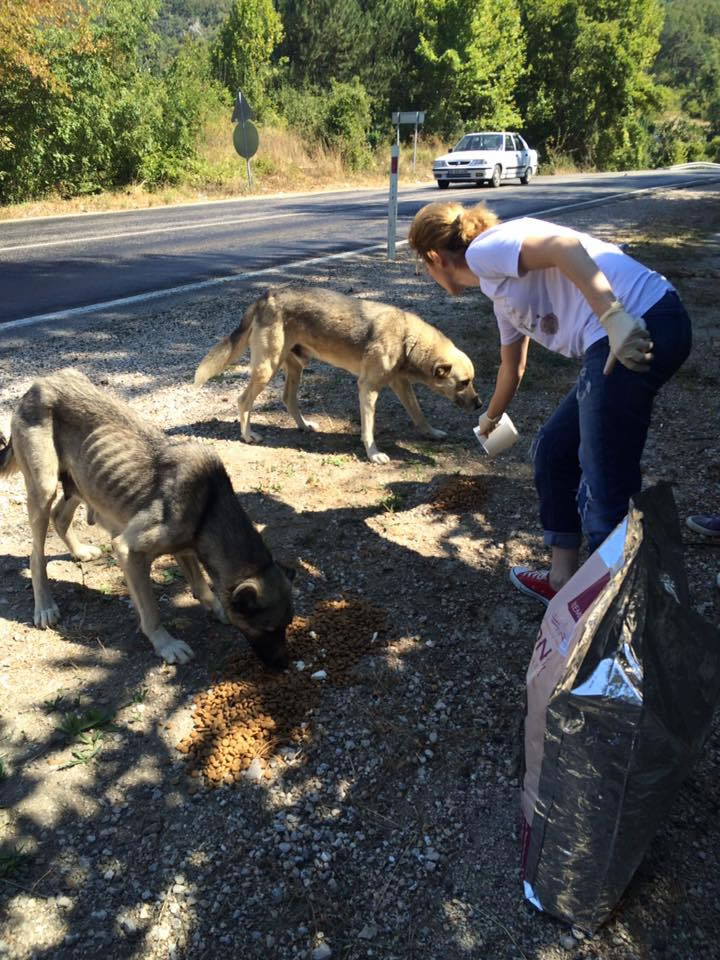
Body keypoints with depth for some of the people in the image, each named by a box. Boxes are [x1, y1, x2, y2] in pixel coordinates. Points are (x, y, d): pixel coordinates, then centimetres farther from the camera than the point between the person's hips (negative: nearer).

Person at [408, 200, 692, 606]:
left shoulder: (484, 248, 1)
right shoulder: (501, 288, 28)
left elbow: (565, 247, -16)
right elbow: (513, 367, 42)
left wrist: (614, 317, -25)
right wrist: (491, 417, 58)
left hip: (635, 329, -10)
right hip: (619, 337, 10)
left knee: (605, 490, -5)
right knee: (554, 451, 18)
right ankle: (564, 579, 29)